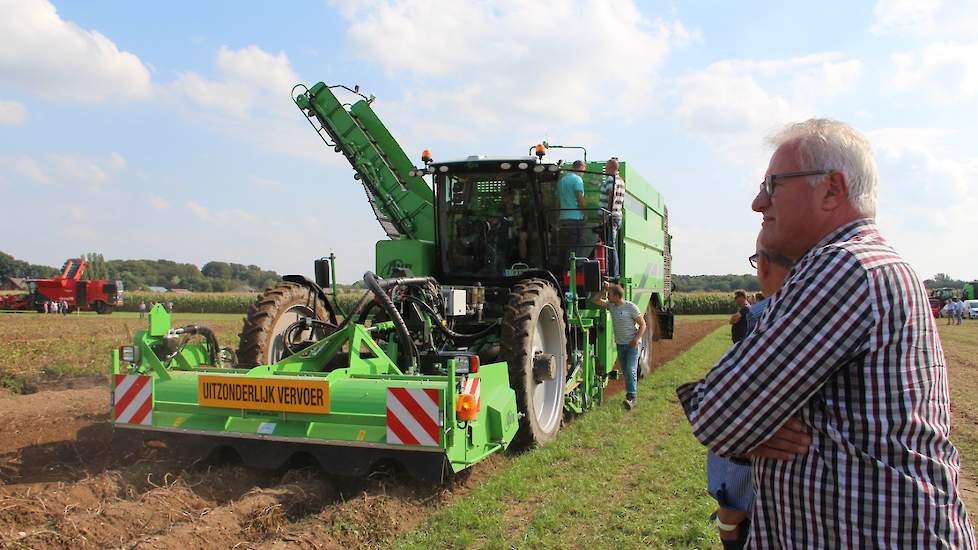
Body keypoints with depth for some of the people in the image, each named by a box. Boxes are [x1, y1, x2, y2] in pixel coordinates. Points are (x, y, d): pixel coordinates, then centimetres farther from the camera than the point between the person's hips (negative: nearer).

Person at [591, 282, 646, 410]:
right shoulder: (610, 305, 2)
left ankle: (632, 397, -14)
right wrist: (604, 290, -9)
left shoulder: (631, 307, -14)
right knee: (624, 370, 10)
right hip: (620, 344, 6)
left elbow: (642, 325, -10)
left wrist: (636, 339, -21)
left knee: (631, 370, -13)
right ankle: (629, 393, 20)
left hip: (632, 344, -6)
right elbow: (595, 300, 4)